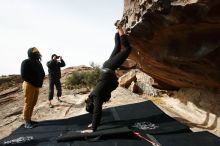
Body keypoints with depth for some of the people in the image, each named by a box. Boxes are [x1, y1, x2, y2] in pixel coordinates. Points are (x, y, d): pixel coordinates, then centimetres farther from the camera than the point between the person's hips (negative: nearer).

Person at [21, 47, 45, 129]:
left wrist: (40, 82, 2)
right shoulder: (26, 62, -9)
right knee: (28, 104, -4)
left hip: (36, 86, 8)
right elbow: (23, 75, -16)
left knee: (33, 103, 12)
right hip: (29, 85, -8)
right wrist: (34, 82, -15)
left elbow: (42, 73, 18)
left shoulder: (38, 63, 14)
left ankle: (29, 119, 23)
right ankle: (26, 123, 4)